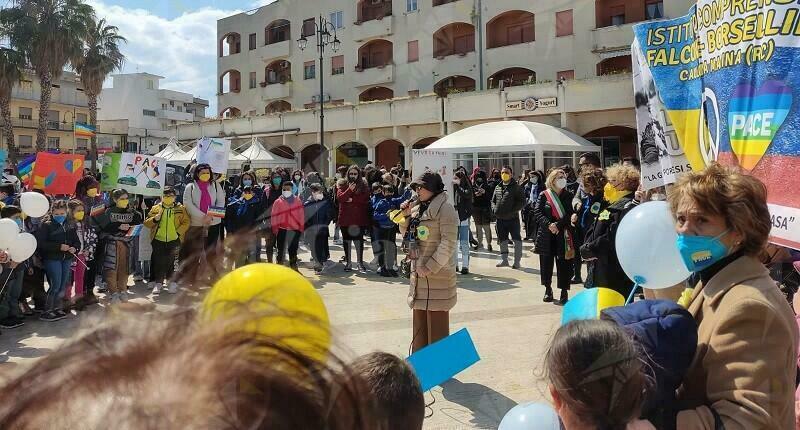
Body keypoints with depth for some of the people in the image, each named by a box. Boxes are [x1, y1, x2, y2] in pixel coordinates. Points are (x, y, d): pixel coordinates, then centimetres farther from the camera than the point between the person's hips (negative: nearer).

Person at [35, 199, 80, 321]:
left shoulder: (70, 226, 9)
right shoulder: (46, 225, -7)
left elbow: (77, 241, 13)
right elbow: (41, 243, -15)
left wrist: (74, 248, -9)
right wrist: (59, 247, -21)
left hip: (67, 259, 6)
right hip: (52, 258, -6)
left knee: (63, 285, 10)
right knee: (55, 285, -8)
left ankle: (57, 307, 23)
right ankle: (47, 311, 2)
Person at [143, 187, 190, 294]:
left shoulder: (180, 209, 5)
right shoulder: (155, 208, 9)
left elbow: (186, 222, 1)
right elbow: (146, 223, 8)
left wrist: (178, 232, -10)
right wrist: (155, 219, -11)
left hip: (174, 240, -1)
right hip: (158, 239, 1)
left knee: (171, 262, -1)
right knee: (159, 262, 3)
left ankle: (172, 282, 10)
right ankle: (158, 283, 13)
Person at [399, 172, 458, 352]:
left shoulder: (445, 209, -12)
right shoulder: (418, 208, 12)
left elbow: (448, 243, -18)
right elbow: (406, 234, 19)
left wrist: (431, 267, -19)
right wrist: (406, 215, 2)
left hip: (438, 273, -8)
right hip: (418, 272, 8)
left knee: (437, 319, 0)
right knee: (419, 317, 17)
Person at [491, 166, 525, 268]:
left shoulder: (516, 187, -4)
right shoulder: (497, 187, 12)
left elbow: (522, 202, -8)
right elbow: (493, 201, 19)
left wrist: (512, 211, -18)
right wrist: (494, 210, 0)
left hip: (513, 218, -5)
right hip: (500, 219, 5)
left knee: (517, 240, 0)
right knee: (502, 240, 14)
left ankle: (517, 261, 8)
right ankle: (504, 259, 25)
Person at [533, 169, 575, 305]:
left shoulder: (568, 196, 5)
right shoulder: (544, 195, 4)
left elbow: (570, 214, -5)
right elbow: (537, 212, -6)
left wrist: (558, 224, -19)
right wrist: (548, 224, -20)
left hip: (563, 235, 0)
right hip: (546, 235, 1)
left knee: (563, 263, -1)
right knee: (546, 262, 6)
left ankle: (564, 293, 8)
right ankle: (548, 290, 23)